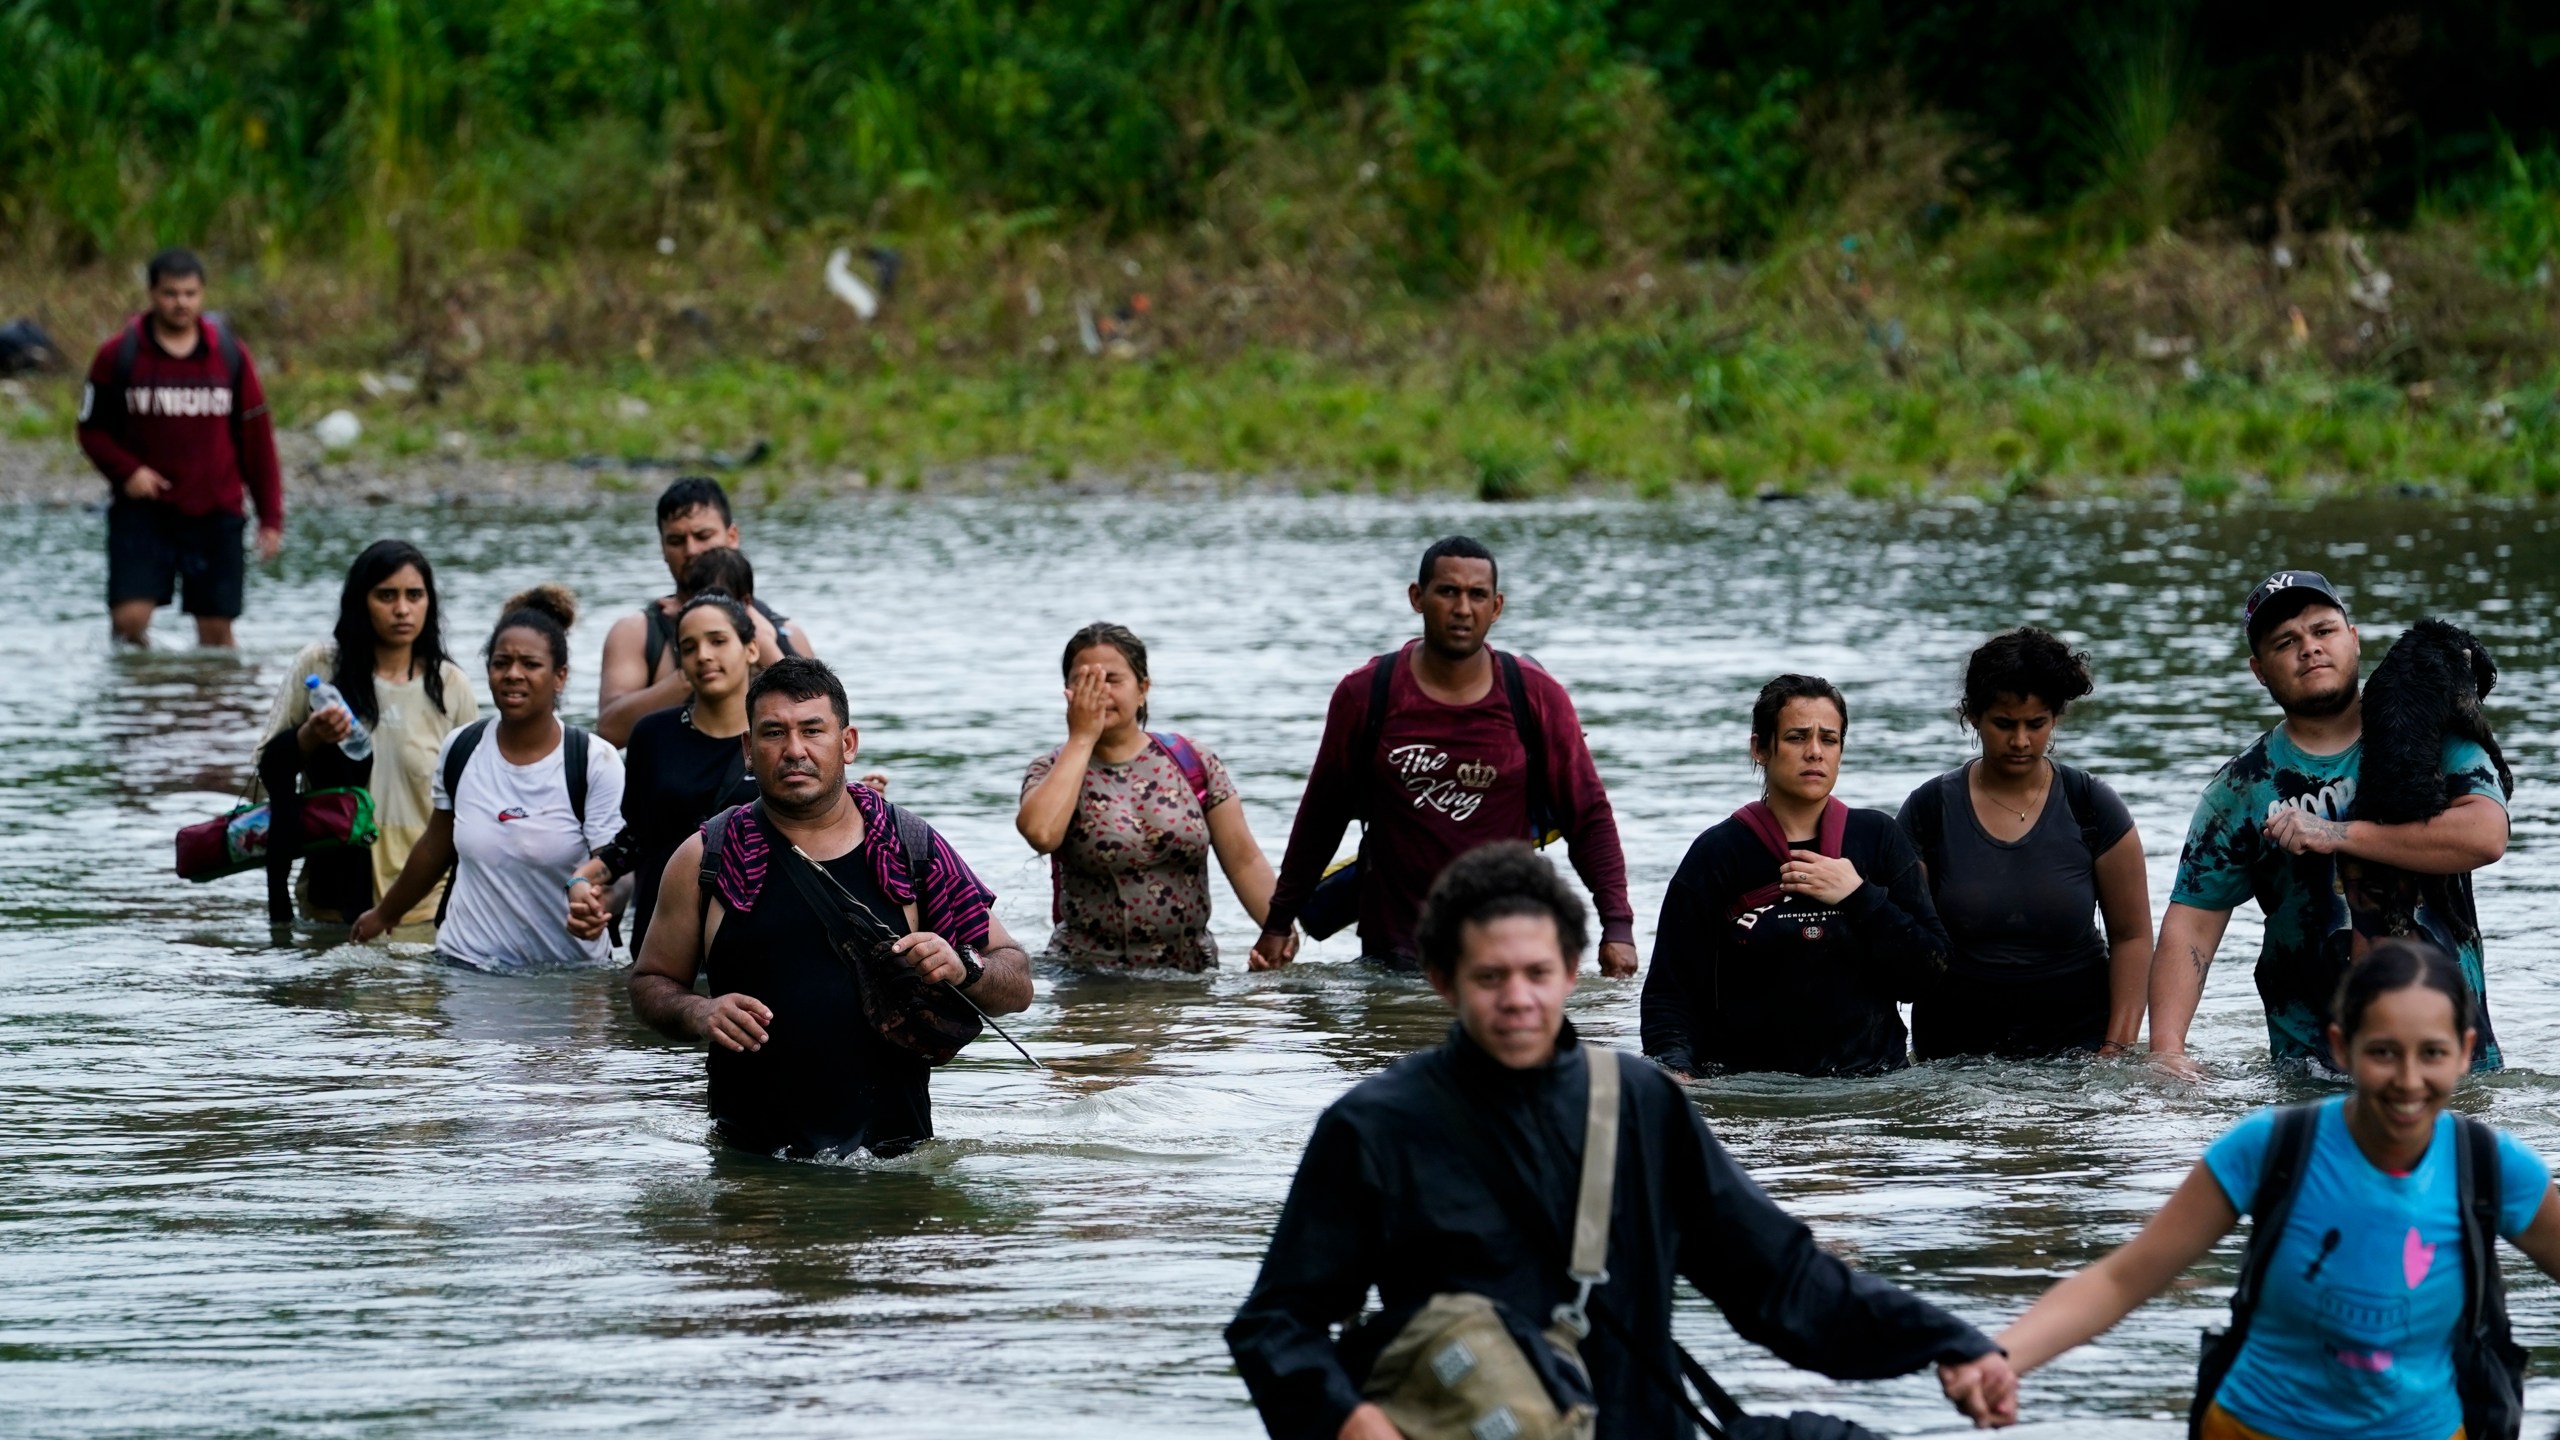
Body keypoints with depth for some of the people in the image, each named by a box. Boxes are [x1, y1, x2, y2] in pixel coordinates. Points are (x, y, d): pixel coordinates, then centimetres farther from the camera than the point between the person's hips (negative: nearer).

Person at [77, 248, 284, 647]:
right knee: (129, 618, -13)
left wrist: (271, 517, 4)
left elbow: (256, 438, 7)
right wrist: (126, 470, -14)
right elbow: (92, 429, 6)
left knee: (216, 629, 1)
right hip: (142, 511, -1)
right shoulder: (119, 355, -1)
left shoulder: (230, 355, 3)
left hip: (216, 513, 1)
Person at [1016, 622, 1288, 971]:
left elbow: (1244, 861, 6)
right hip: (1088, 976, -2)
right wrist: (1081, 739, -10)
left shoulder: (1193, 763, 7)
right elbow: (1041, 833, -20)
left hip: (1190, 970, 2)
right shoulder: (1053, 772, 3)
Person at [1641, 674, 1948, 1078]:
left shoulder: (1878, 839, 11)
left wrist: (1860, 898, -5)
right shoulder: (1718, 855, 5)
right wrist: (1673, 1066, -17)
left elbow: (1929, 969, 7)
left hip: (1869, 1087, 0)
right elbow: (1669, 991, 1)